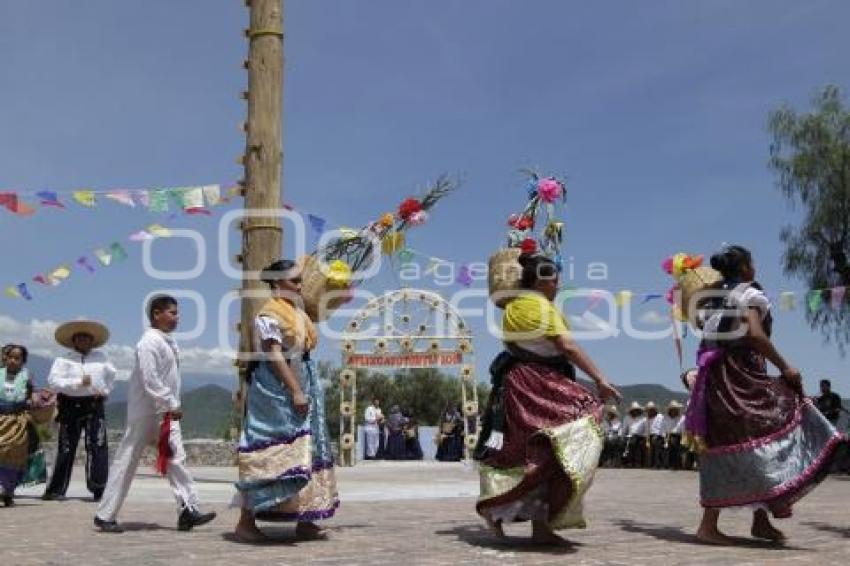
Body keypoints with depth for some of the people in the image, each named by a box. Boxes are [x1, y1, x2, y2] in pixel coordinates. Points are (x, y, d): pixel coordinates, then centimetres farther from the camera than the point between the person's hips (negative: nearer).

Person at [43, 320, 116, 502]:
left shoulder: (101, 357, 11)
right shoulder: (63, 360, 0)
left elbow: (111, 375, 27)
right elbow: (54, 381, -12)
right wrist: (79, 382, -20)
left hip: (94, 406, 1)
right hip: (71, 407, -1)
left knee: (97, 446, -8)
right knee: (66, 449, 5)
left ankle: (98, 488, -8)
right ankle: (56, 490, 16)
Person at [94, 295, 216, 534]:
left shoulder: (169, 342, 12)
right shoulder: (150, 342, -16)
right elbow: (149, 380, -23)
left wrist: (173, 405, 11)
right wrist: (171, 405, -22)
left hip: (166, 413, 9)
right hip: (146, 413, -9)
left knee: (176, 459, 1)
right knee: (126, 462, 2)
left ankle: (189, 510, 0)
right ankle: (105, 515, 13)